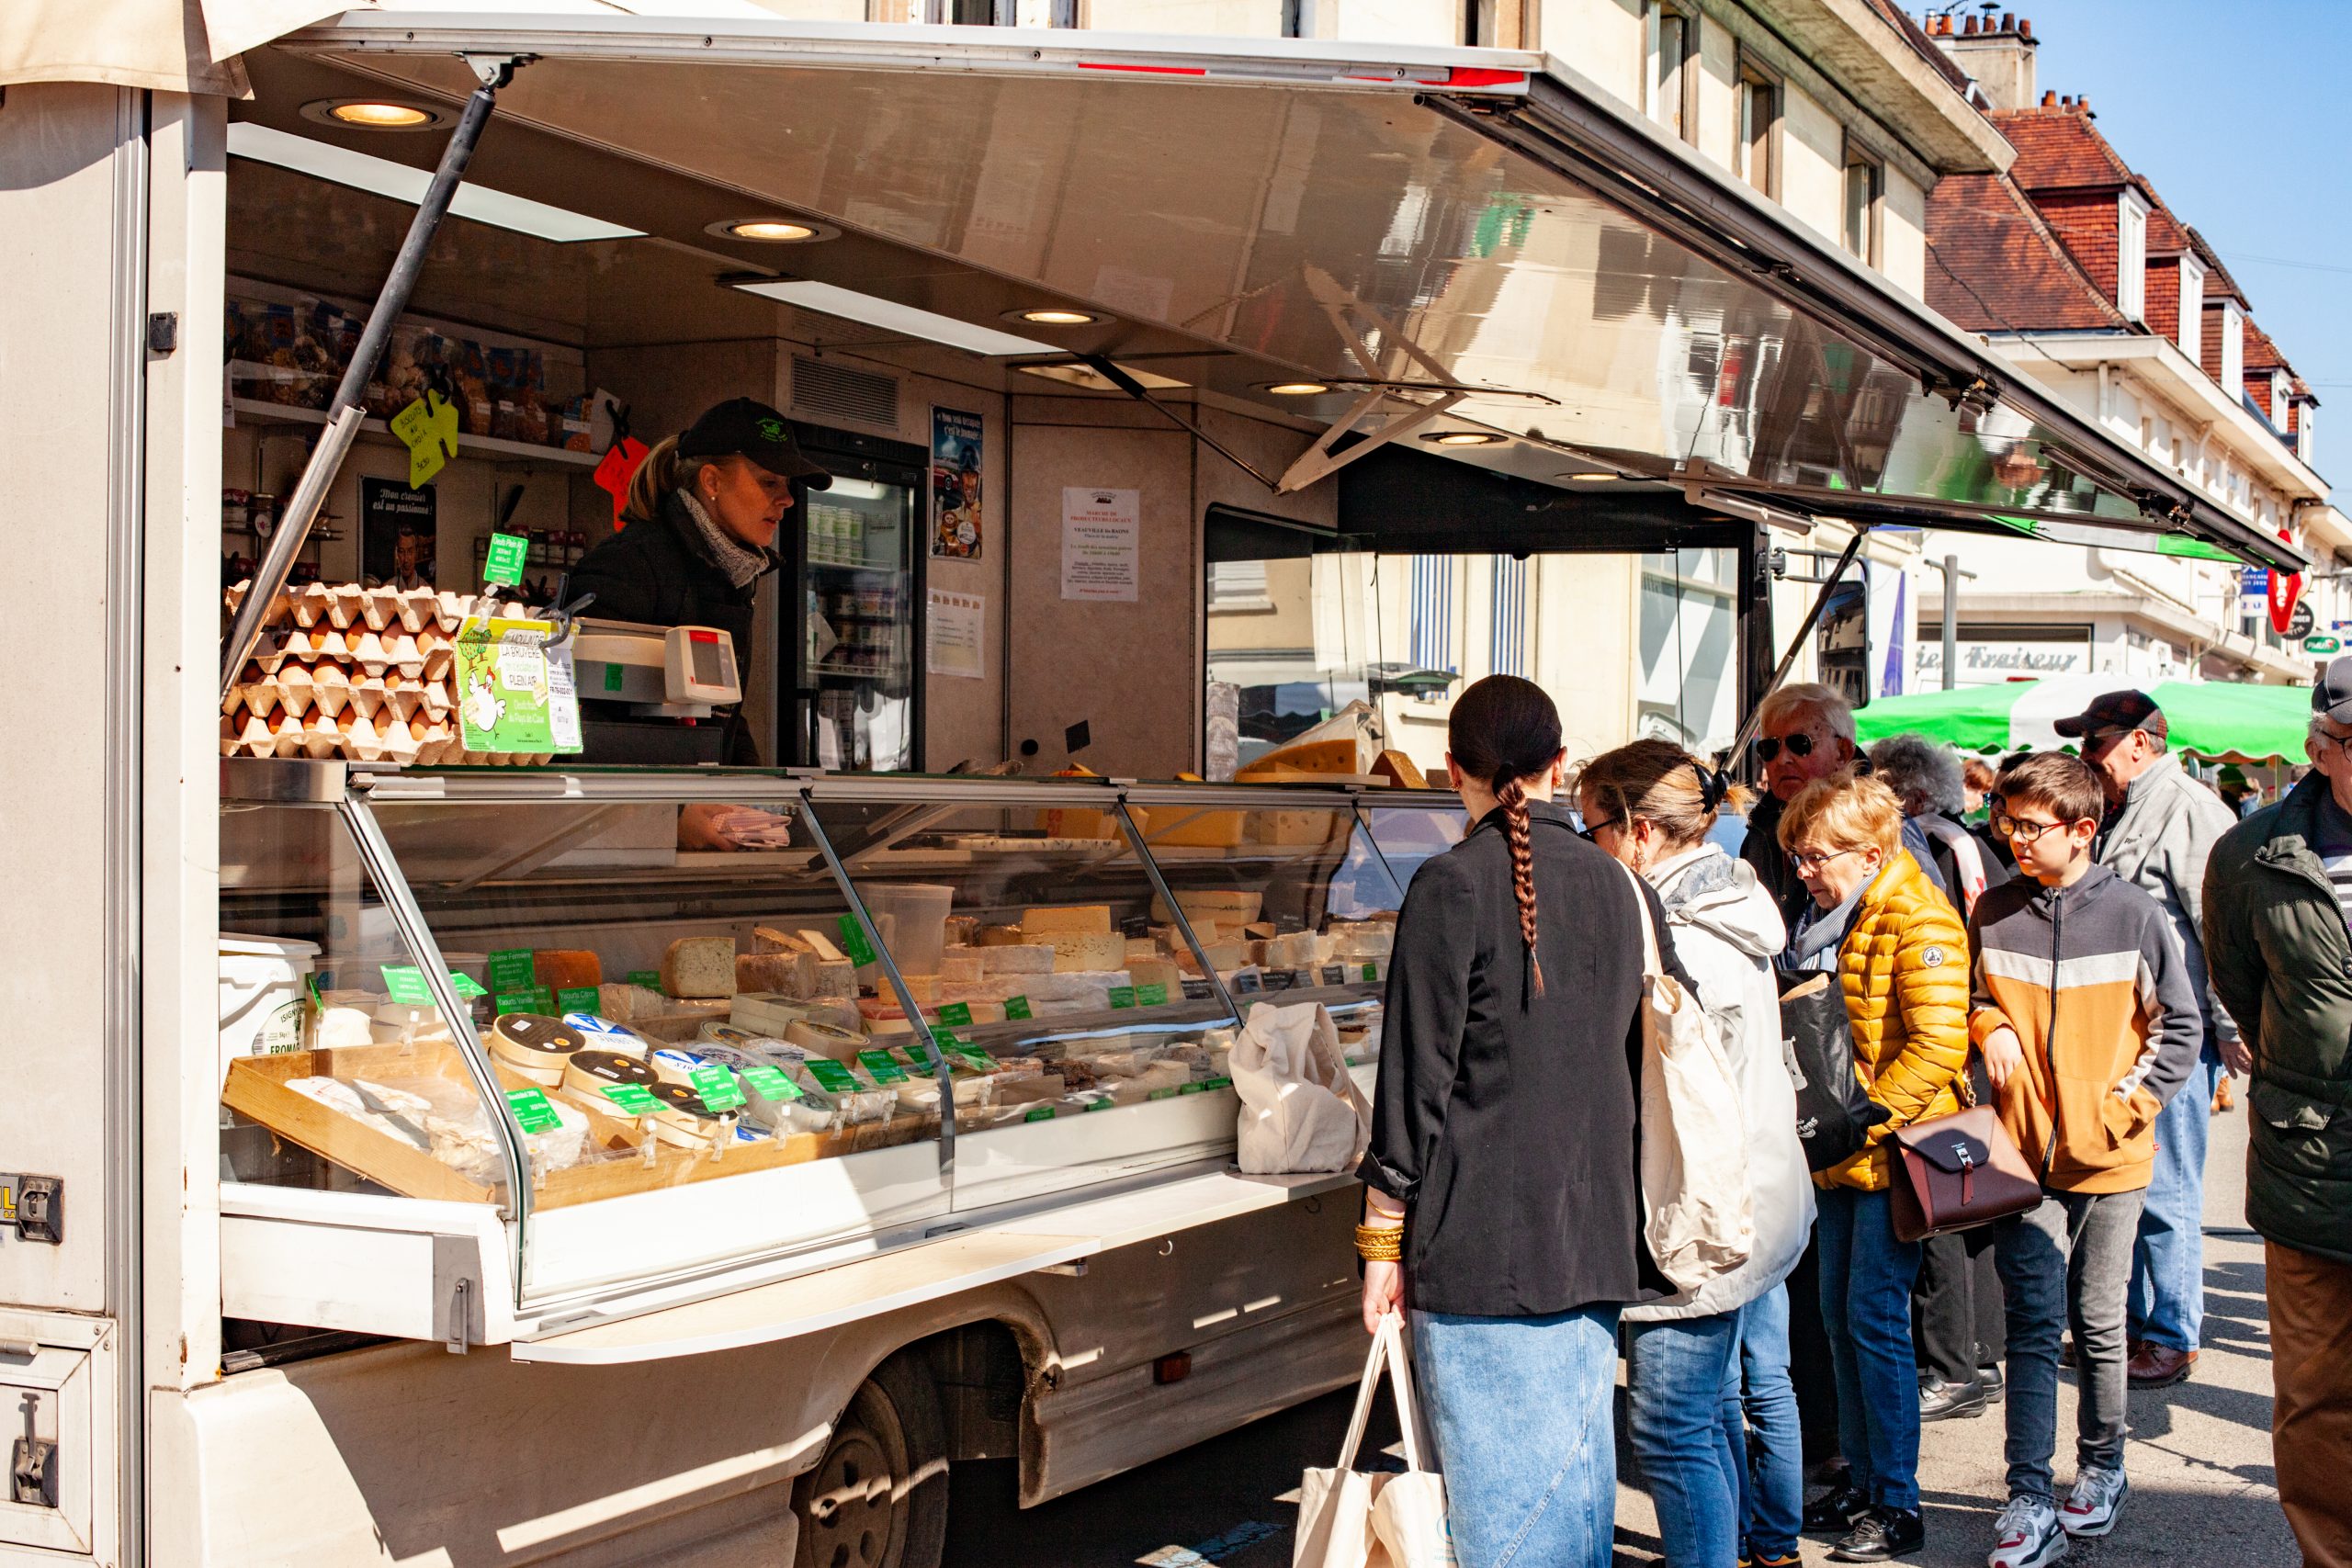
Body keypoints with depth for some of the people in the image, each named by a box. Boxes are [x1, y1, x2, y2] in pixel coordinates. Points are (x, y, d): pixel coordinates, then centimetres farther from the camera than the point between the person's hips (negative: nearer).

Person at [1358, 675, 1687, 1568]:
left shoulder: (1452, 886, -9)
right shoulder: (1623, 889, 8)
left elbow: (1416, 1074, -9)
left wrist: (1385, 1239, -3)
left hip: (1484, 1245, -6)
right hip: (1598, 1244, 6)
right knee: (1579, 1484, 15)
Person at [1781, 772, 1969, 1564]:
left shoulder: (1916, 920, -15)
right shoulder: (1824, 918, 12)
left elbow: (1937, 1046, -21)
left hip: (1893, 1154, -9)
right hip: (1840, 1158, 9)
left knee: (1874, 1319, -6)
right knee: (1839, 1315, 12)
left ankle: (1897, 1504, 3)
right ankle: (1861, 1477, 24)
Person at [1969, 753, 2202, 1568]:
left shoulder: (2134, 914, -6)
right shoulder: (1994, 912, 2)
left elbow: (2181, 1027, 1)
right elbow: (1973, 996, 18)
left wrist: (2125, 1106, -7)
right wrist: (1989, 1025, -4)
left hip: (2109, 1160, -1)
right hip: (2024, 1154, 1)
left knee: (2098, 1326, 11)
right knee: (2034, 1326, -3)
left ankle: (2101, 1467, 30)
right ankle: (2030, 1500, -3)